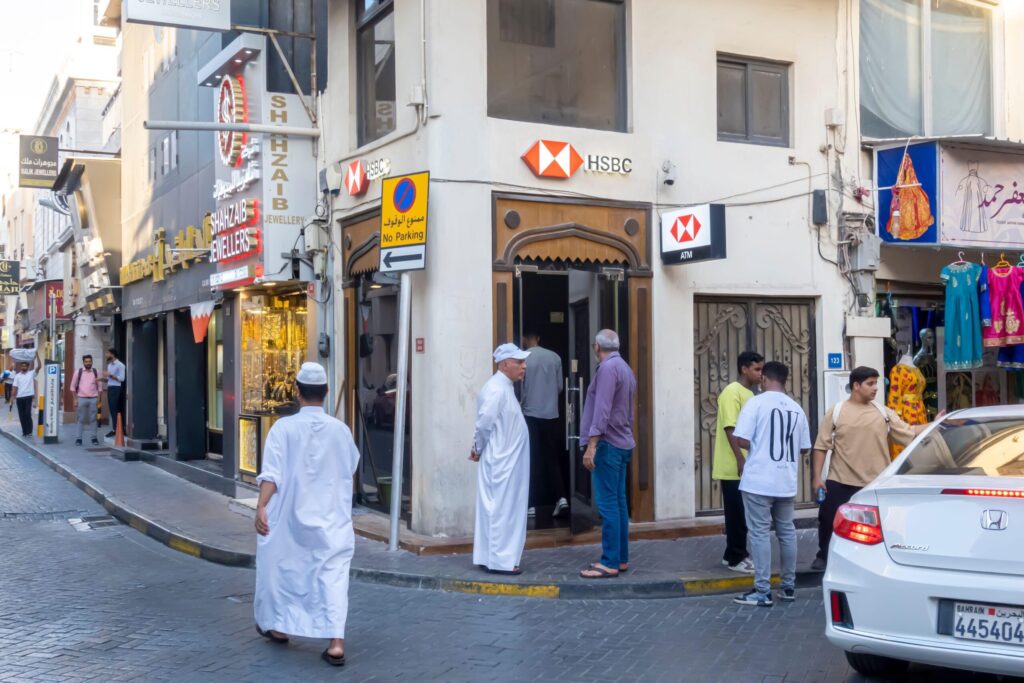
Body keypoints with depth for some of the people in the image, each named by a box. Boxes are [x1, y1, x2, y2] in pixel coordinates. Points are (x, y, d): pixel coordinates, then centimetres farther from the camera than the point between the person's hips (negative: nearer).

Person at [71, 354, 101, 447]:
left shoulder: (95, 372, 7)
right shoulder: (78, 372, 2)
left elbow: (98, 386, 10)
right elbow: (73, 386, 5)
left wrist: (98, 398, 2)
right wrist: (75, 399, -1)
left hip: (93, 398, 1)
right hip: (81, 398, -1)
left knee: (93, 418, 2)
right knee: (81, 419, 2)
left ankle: (94, 438, 6)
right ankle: (79, 438, 6)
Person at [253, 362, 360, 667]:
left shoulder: (284, 427, -7)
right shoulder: (340, 429, 1)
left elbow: (272, 472, -16)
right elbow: (351, 468, 17)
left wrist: (261, 507, -18)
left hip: (291, 515, -1)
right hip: (331, 517, 1)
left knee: (282, 567, 18)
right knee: (333, 574, -1)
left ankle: (278, 626, 36)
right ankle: (336, 642, -11)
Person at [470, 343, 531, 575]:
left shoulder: (505, 388, 14)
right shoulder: (496, 389, -19)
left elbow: (484, 425, 16)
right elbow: (484, 424, -22)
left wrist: (478, 449, 9)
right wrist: (479, 449, -8)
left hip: (507, 462, 10)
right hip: (501, 462, -10)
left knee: (493, 509, 14)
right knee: (502, 510, -3)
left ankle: (488, 556, 21)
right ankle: (500, 561, 4)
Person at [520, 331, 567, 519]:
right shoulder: (554, 357, 2)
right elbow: (560, 386, 8)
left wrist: (522, 403, 11)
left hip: (530, 414, -3)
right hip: (551, 414, 3)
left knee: (532, 460, 3)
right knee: (552, 457, 11)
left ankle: (532, 504, 4)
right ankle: (561, 497, -1)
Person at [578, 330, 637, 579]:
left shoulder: (607, 368, -13)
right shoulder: (626, 369, 15)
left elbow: (602, 410, -20)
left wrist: (591, 445, -21)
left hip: (607, 444, -9)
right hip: (622, 443, 9)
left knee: (608, 504, -8)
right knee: (618, 502, 11)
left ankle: (610, 563, -7)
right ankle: (621, 558, 14)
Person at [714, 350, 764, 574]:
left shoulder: (749, 394, 16)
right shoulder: (732, 392, -13)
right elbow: (730, 428, -19)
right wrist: (740, 460, -24)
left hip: (746, 466, 9)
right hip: (733, 466, -9)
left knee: (743, 513, 12)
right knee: (737, 514, -3)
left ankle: (735, 555, 21)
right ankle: (735, 558, 5)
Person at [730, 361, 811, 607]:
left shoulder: (756, 403, -9)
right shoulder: (796, 408, 7)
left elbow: (742, 441, -15)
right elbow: (804, 448, 11)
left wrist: (758, 445, 7)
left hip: (759, 481, -5)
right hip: (787, 482, 5)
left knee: (760, 533, -1)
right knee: (787, 532, 14)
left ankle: (762, 591, -1)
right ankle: (789, 587, 21)